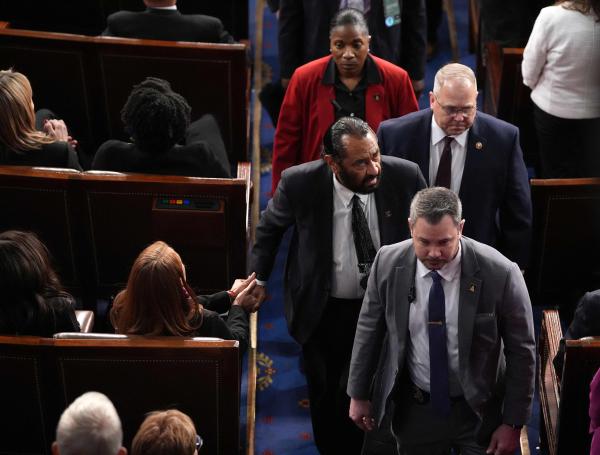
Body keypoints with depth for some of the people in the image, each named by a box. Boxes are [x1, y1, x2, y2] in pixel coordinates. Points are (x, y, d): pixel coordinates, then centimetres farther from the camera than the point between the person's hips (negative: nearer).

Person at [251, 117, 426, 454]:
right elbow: (270, 226, 2)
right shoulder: (300, 183, -21)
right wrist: (259, 277, 8)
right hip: (323, 311, 0)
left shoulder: (405, 176, -20)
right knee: (326, 397, 15)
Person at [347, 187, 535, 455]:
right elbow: (369, 330, 2)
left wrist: (513, 424, -8)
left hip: (479, 411, -2)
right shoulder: (388, 263, -12)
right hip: (414, 410, 2)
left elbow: (521, 352, -11)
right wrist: (359, 394, 8)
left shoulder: (500, 274, -21)